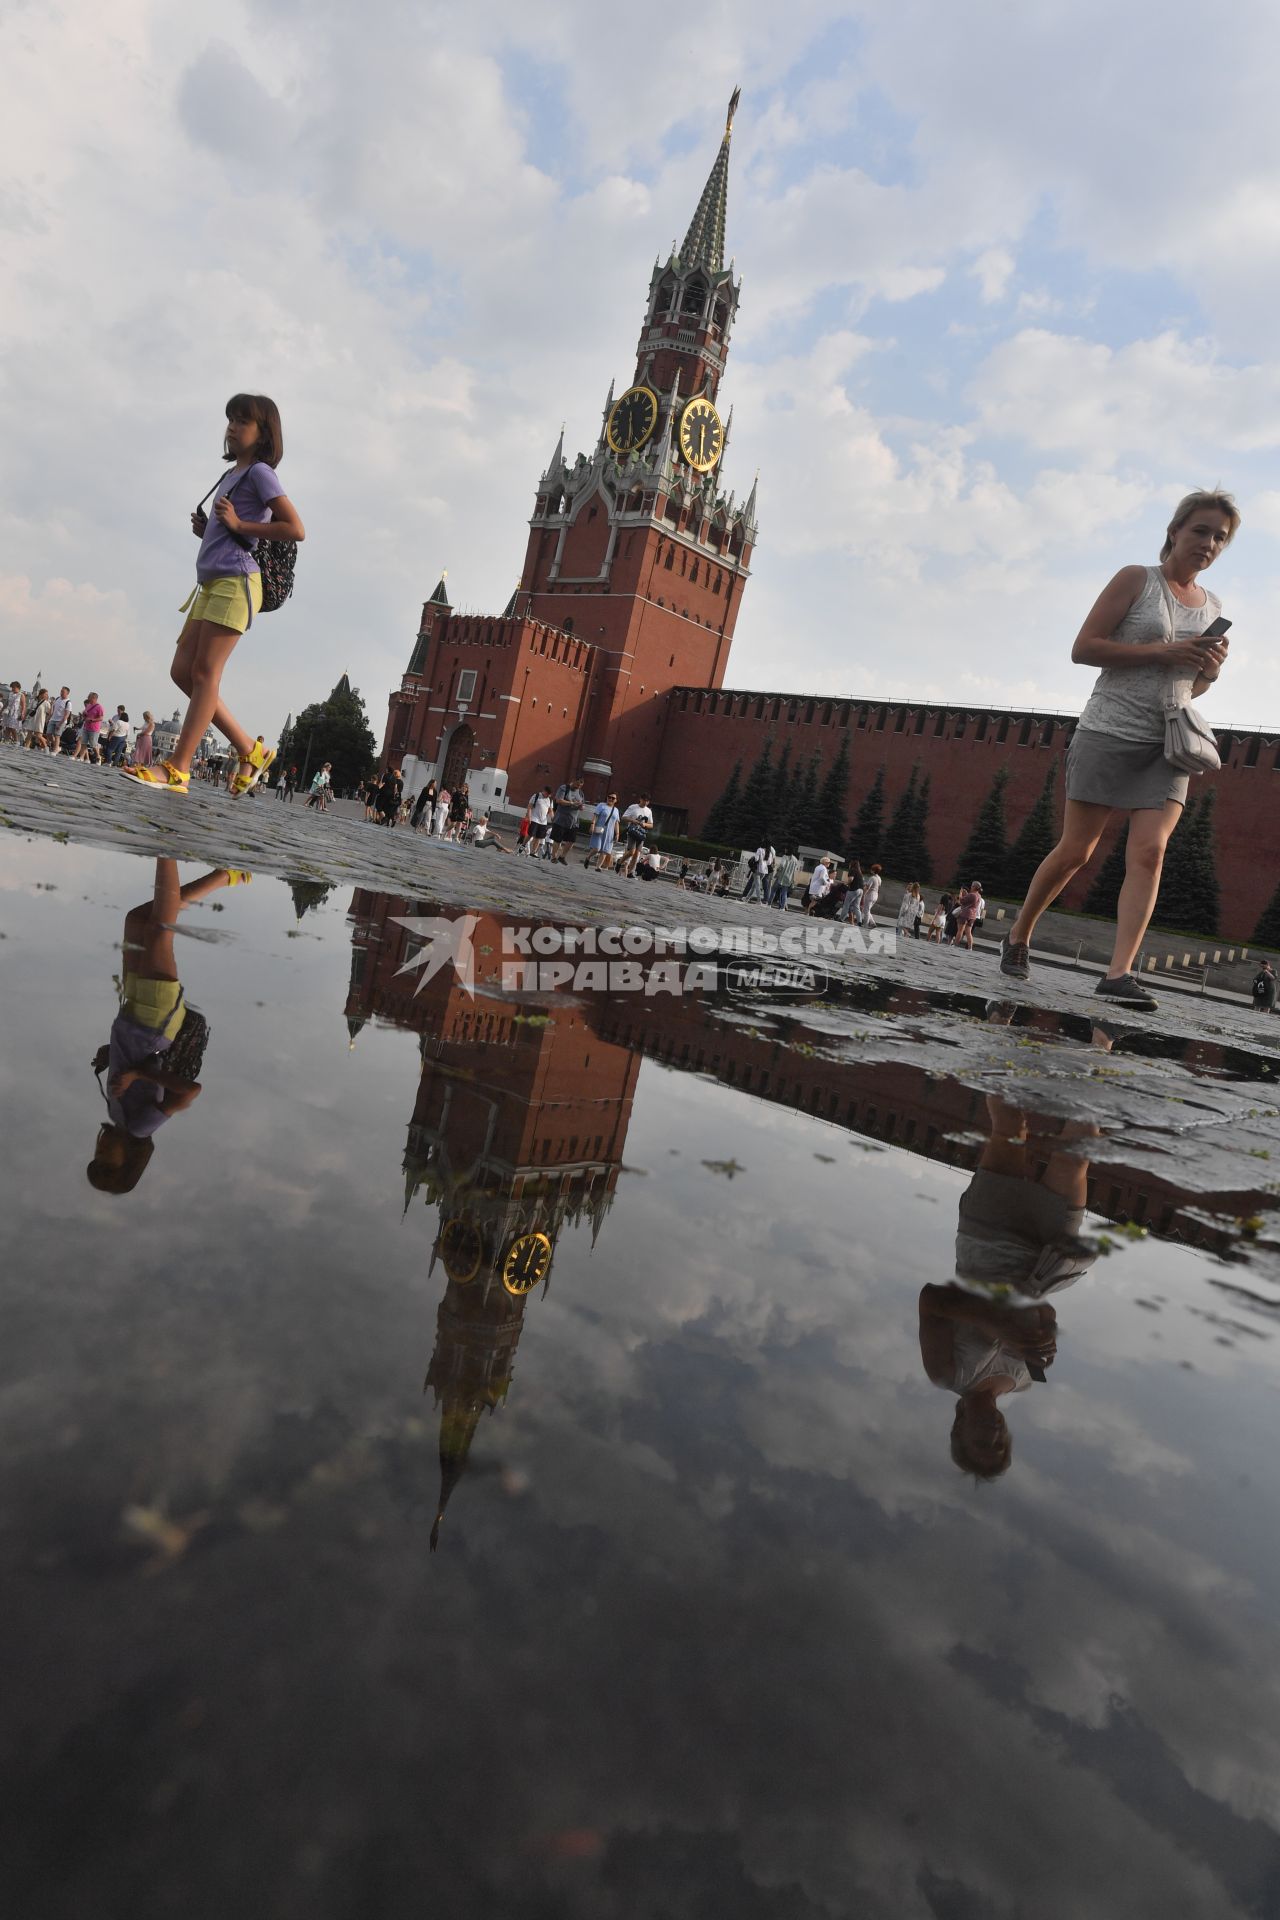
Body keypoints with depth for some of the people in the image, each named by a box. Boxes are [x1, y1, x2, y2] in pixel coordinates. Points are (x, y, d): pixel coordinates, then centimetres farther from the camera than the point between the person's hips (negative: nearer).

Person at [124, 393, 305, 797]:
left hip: (235, 582, -10)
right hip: (211, 582, 10)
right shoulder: (232, 475, 24)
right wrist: (205, 530, 13)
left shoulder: (260, 472, -1)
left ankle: (177, 769, -12)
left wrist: (238, 525, -12)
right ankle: (250, 750, 8)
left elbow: (295, 529, -13)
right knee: (182, 671, 4)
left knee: (204, 672, -12)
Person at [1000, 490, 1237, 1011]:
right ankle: (1018, 937, 18)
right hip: (1109, 731, -5)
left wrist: (1211, 669, 2)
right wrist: (1162, 651, -16)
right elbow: (1083, 648, -8)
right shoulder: (1136, 580, 1)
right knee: (1075, 851, -3)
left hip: (1169, 743, 5)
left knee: (1149, 852, -12)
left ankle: (1119, 973, -17)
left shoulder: (1213, 608, 17)